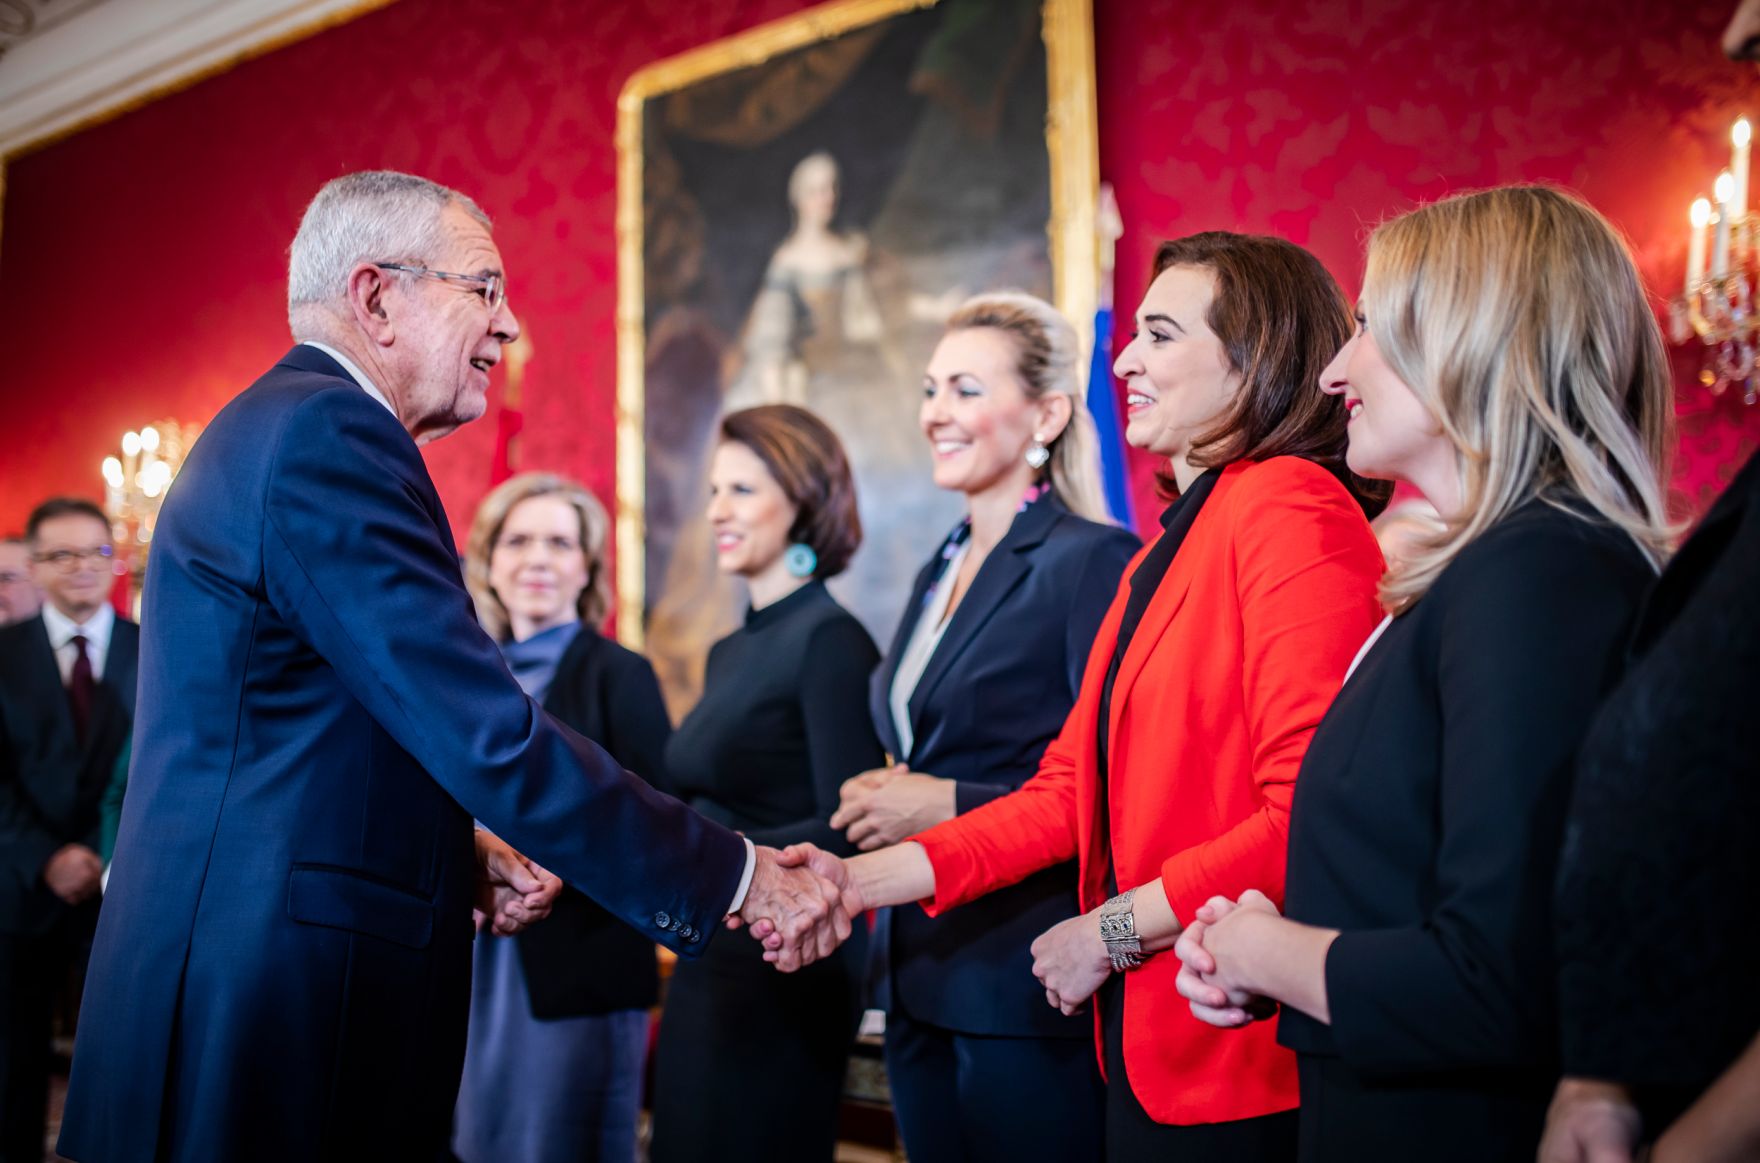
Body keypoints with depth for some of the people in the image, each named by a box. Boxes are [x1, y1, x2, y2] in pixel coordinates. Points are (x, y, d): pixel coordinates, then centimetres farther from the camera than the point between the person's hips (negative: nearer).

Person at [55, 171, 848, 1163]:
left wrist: (459, 851, 6)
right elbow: (492, 738, -21)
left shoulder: (266, 429, 16)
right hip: (278, 1021, -10)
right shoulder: (330, 433, -16)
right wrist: (741, 876, -15)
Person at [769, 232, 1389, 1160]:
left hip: (1235, 1059, -8)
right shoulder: (1169, 545, 15)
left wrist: (1114, 930, -13)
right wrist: (866, 879, 2)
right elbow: (1072, 785, 10)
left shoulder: (1292, 509, -14)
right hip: (1145, 1048, 8)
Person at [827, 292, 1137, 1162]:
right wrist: (882, 802, 3)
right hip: (919, 983, 8)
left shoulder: (1093, 560, -11)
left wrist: (949, 806, -19)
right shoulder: (943, 569, 14)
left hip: (1024, 992, -8)